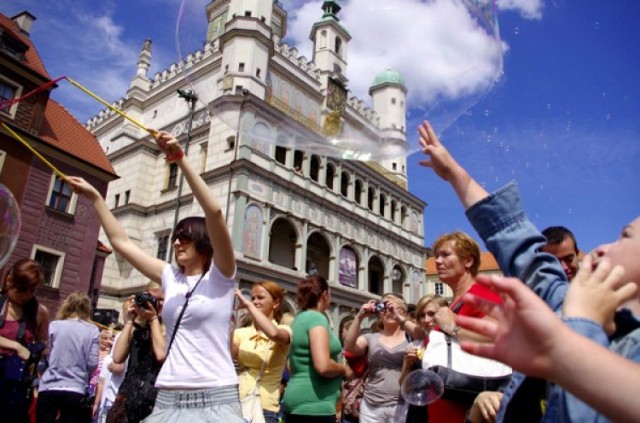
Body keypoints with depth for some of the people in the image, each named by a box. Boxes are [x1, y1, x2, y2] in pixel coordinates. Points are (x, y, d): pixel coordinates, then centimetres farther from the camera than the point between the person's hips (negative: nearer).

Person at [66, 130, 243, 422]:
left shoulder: (219, 276, -3)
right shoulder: (171, 277, 10)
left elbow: (214, 212, -17)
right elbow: (121, 242, 18)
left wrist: (181, 160, -20)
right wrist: (95, 197, 17)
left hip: (214, 399, -4)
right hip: (169, 399, 5)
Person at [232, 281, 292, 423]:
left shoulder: (283, 330, -4)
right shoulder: (241, 332, 7)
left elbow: (274, 333, -28)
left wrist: (248, 304, -19)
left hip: (264, 407, -3)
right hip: (237, 403, 4)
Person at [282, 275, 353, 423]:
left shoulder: (300, 317, 13)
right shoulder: (316, 317, -14)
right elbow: (323, 366, -25)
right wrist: (344, 369, -7)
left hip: (299, 401, 9)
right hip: (314, 404, -9)